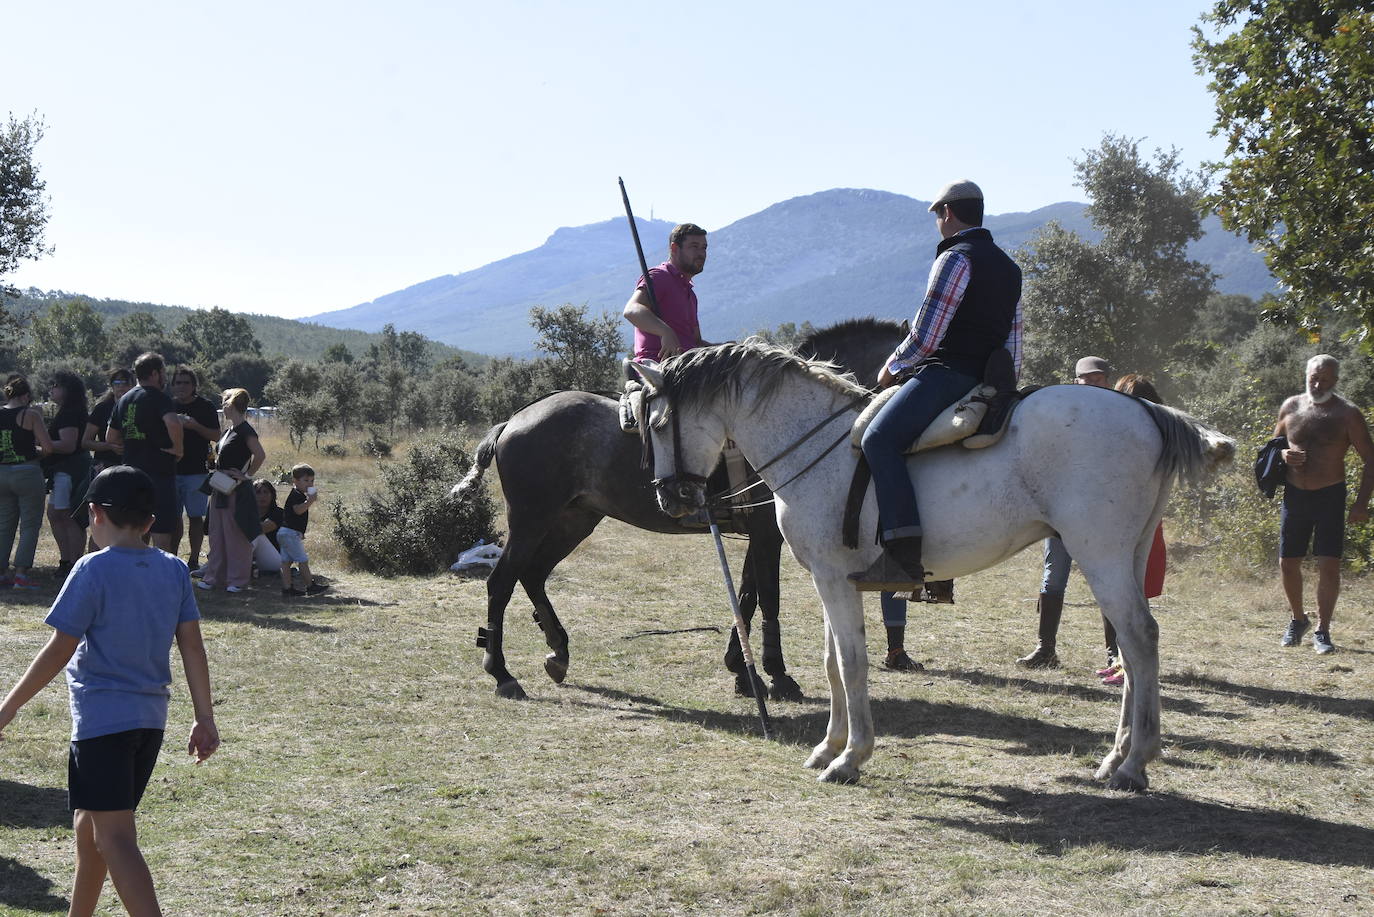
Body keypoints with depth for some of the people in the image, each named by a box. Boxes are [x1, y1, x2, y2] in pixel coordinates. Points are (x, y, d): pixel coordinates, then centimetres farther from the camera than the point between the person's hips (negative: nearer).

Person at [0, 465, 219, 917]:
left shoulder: (93, 570, -10)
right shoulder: (174, 570, 6)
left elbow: (59, 651, -11)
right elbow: (193, 648, 6)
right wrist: (204, 719, 10)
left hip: (102, 720, -7)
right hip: (151, 717, 7)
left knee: (115, 837, -9)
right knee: (88, 826, 22)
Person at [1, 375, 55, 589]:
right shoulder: (30, 414, -9)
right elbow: (48, 446, -14)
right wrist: (39, 450, 8)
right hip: (27, 473, -5)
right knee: (30, 525, 1)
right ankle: (22, 574, -5)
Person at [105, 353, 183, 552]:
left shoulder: (124, 400, 14)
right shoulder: (158, 398, -11)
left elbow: (111, 437, 20)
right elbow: (173, 423, -31)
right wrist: (177, 448, -17)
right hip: (159, 470, -8)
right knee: (162, 528, -5)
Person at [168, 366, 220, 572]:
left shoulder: (205, 406, 0)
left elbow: (216, 436, -2)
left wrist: (195, 426, -16)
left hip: (196, 470, -3)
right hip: (171, 468, 3)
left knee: (195, 516, -1)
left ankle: (194, 560, 4)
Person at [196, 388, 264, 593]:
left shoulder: (244, 430, -15)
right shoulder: (229, 430, 13)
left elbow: (260, 455, -24)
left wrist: (246, 475, -16)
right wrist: (215, 465, 7)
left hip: (237, 492, -10)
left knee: (236, 536, -3)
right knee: (217, 534, 12)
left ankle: (238, 580, 4)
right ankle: (214, 576, 18)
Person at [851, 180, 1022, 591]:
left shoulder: (956, 257, -8)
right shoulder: (1008, 266, 22)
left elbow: (924, 337, -14)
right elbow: (1013, 346, 24)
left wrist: (892, 368, 2)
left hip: (948, 371, -11)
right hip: (989, 375, 11)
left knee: (881, 437, -25)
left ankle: (904, 557, -41)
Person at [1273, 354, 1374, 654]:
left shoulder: (1347, 414, -6)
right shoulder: (1291, 407, 4)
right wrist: (1283, 455, -7)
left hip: (1330, 495, -3)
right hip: (1294, 494, 3)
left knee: (1329, 564, -8)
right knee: (1288, 562, 7)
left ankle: (1322, 631, 1)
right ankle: (1298, 619, 29)